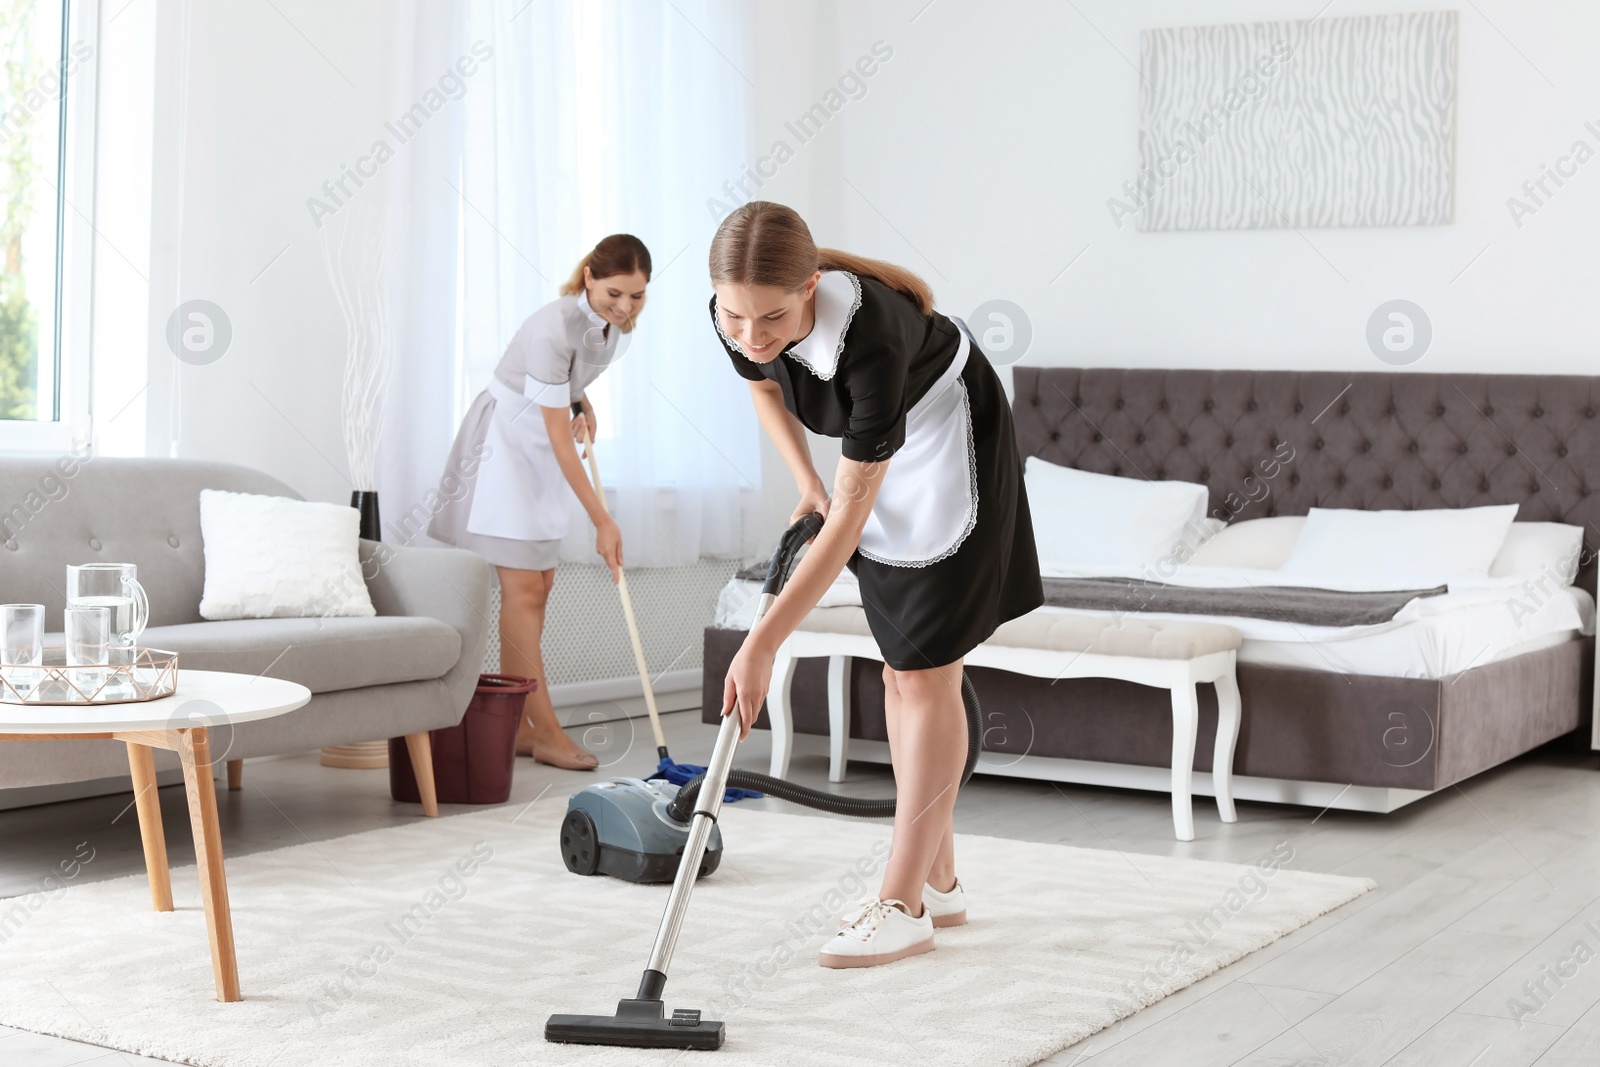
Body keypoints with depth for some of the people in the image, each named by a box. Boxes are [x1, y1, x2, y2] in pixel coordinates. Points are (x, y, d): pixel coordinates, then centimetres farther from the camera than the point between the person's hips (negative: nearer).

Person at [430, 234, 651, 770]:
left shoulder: (612, 322, -6)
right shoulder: (554, 328, -30)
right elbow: (558, 437, -28)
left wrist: (583, 405, 0)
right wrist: (602, 522, -27)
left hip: (540, 449, 8)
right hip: (504, 441, -8)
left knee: (537, 586, 7)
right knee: (524, 588, -9)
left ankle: (514, 726, 11)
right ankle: (546, 732, -7)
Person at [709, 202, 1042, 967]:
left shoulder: (871, 337, -41)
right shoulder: (736, 317, -23)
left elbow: (848, 521, -39)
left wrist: (761, 645, -39)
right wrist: (807, 484, -4)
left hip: (946, 437, -7)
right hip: (878, 441, 7)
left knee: (926, 670, -9)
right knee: (900, 669, 8)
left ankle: (904, 904, -5)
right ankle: (937, 882, 17)